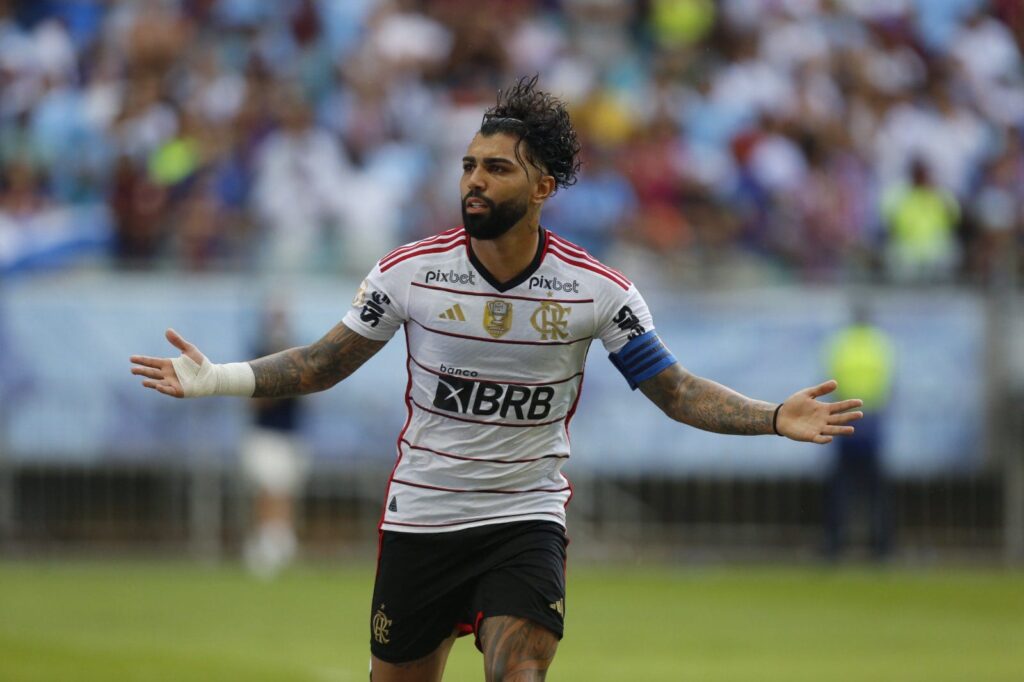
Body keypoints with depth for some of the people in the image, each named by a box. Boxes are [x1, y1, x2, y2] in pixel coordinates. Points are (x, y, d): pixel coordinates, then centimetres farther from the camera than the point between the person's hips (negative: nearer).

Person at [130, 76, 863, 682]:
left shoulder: (597, 290, -8)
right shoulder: (411, 271, -6)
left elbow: (677, 390, -3)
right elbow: (326, 362, 4)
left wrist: (775, 418, -17)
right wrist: (218, 378, -7)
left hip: (526, 520, -1)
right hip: (421, 517, 1)